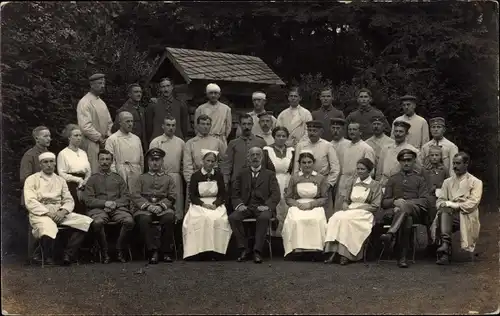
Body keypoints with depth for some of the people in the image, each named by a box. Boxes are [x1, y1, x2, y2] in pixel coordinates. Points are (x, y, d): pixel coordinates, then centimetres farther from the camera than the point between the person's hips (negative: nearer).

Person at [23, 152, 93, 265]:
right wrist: (48, 213, -17)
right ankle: (48, 260, -16)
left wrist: (63, 211, -9)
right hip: (40, 213, -5)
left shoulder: (60, 180, 21)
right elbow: (30, 202, -6)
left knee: (86, 221, -19)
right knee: (48, 229, -40)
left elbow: (69, 200, 13)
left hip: (59, 213, 5)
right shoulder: (32, 179, 8)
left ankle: (68, 255, -18)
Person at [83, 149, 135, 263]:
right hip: (98, 209, -1)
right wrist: (105, 203, -9)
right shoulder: (93, 179, 17)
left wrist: (115, 203, -7)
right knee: (97, 222, -36)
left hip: (118, 208, 1)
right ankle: (104, 252, -17)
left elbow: (126, 197, 13)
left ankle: (119, 251, -13)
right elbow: (88, 200, 6)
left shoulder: (118, 178, 22)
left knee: (129, 221, -30)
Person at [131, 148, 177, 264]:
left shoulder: (168, 179, 22)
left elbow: (172, 197, 9)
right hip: (144, 208, 0)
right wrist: (147, 205, -11)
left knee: (169, 217, -34)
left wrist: (161, 206, -11)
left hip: (163, 208, 0)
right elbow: (134, 195, 7)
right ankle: (153, 251, -30)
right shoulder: (142, 178, 21)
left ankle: (166, 251, -24)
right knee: (143, 219, -36)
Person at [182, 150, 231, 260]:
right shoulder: (196, 176, 5)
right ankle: (202, 250, -29)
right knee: (203, 219, -34)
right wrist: (203, 204, -15)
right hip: (199, 205, -1)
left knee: (219, 219, -32)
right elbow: (192, 196, 1)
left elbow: (223, 194, 8)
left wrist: (215, 204, -11)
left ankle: (215, 251, -25)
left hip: (216, 205, 1)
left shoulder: (218, 175, 11)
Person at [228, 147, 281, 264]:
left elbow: (275, 194, 4)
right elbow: (234, 193, 12)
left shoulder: (269, 174, 15)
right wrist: (239, 205, -8)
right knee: (233, 217, -29)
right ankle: (244, 249, -17)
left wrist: (267, 206, -15)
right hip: (245, 207, 2)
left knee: (264, 218, -36)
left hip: (262, 207, -2)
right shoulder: (242, 173, 19)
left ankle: (257, 251, -28)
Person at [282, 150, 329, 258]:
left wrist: (310, 204, -9)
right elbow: (288, 198, 12)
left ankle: (313, 249, -33)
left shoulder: (321, 178, 12)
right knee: (296, 220, -34)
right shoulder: (294, 178, 15)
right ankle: (297, 249, -34)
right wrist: (298, 204, -9)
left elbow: (325, 198, 6)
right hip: (297, 206, 1)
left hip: (315, 207, -1)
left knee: (315, 220, -35)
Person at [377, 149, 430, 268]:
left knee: (404, 206, -41)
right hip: (394, 210, 1)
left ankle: (390, 234, -57)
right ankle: (402, 257, -49)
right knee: (406, 219, -39)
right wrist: (395, 201, -7)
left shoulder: (419, 179, 26)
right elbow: (384, 202, 18)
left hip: (415, 211, -1)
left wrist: (406, 202, -8)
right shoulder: (393, 179, 29)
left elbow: (425, 201, 9)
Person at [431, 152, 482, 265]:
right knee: (444, 210, -32)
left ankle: (445, 245, -41)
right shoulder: (447, 182, 22)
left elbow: (472, 204, -5)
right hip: (447, 214, 3)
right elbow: (439, 201, 12)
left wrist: (452, 205, -13)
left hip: (466, 217, -3)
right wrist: (445, 205, -12)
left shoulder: (475, 182, 9)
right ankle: (446, 245, -45)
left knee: (445, 211, -32)